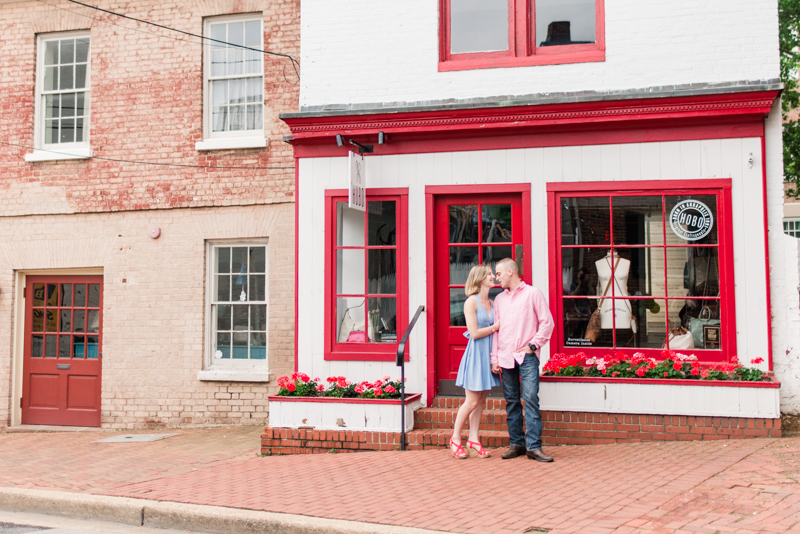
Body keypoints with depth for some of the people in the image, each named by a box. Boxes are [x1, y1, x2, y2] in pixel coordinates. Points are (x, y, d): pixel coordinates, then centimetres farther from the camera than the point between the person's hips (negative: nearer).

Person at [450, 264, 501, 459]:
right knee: (472, 401, -3)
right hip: (476, 353, -7)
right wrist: (495, 327, -7)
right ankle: (455, 439, 12)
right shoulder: (471, 302, -11)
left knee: (481, 401, 9)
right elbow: (475, 333, -15)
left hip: (489, 353, 7)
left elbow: (496, 328, 15)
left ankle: (473, 440, 16)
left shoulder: (491, 303, 11)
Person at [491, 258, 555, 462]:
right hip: (506, 358, 5)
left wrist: (533, 345, -8)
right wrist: (494, 359, 9)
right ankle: (516, 444, 12)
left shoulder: (532, 293, 3)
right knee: (511, 401, 6)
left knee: (531, 398, -11)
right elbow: (495, 330, 15)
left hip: (527, 356, -4)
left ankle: (534, 446, -9)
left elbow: (547, 322, 0)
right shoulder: (499, 299, 17)